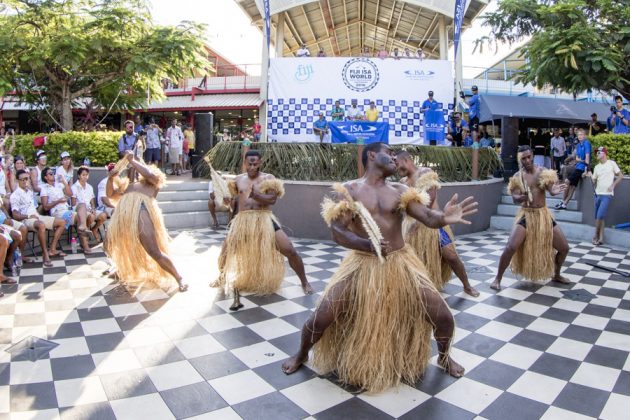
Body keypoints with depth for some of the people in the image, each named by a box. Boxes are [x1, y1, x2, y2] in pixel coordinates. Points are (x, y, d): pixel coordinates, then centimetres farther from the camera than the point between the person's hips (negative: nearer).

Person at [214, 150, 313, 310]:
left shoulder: (268, 178, 0)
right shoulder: (238, 180, 11)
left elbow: (272, 199, -13)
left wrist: (256, 195, -29)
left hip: (264, 220, -2)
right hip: (242, 221, 3)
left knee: (289, 250, -9)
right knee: (226, 252, -3)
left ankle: (304, 282, 12)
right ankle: (223, 278, 26)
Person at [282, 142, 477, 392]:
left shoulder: (399, 190, 5)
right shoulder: (349, 190, -3)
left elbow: (428, 218, -6)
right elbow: (337, 232, -11)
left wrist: (444, 218, -30)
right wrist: (368, 245, -27)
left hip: (400, 264, 3)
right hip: (362, 265, -2)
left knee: (443, 316, -1)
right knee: (321, 318, -8)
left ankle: (444, 357, 35)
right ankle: (301, 355, 27)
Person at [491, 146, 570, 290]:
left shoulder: (544, 172, -2)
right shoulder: (517, 177, -6)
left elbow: (552, 190, -15)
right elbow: (515, 198, -15)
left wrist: (555, 190, -40)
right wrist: (523, 197, -39)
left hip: (544, 214, 3)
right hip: (526, 215, -3)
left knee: (564, 248, 7)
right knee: (511, 247, -20)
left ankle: (556, 275, 34)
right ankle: (497, 279, -5)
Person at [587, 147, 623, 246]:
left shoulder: (611, 163, -2)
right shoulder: (597, 167, 13)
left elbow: (621, 176, 0)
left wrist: (613, 186, -9)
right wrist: (591, 176, -6)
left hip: (607, 195, -6)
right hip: (598, 194, 6)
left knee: (600, 216, -12)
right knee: (599, 217, 6)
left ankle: (596, 236, 4)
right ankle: (600, 238, 11)